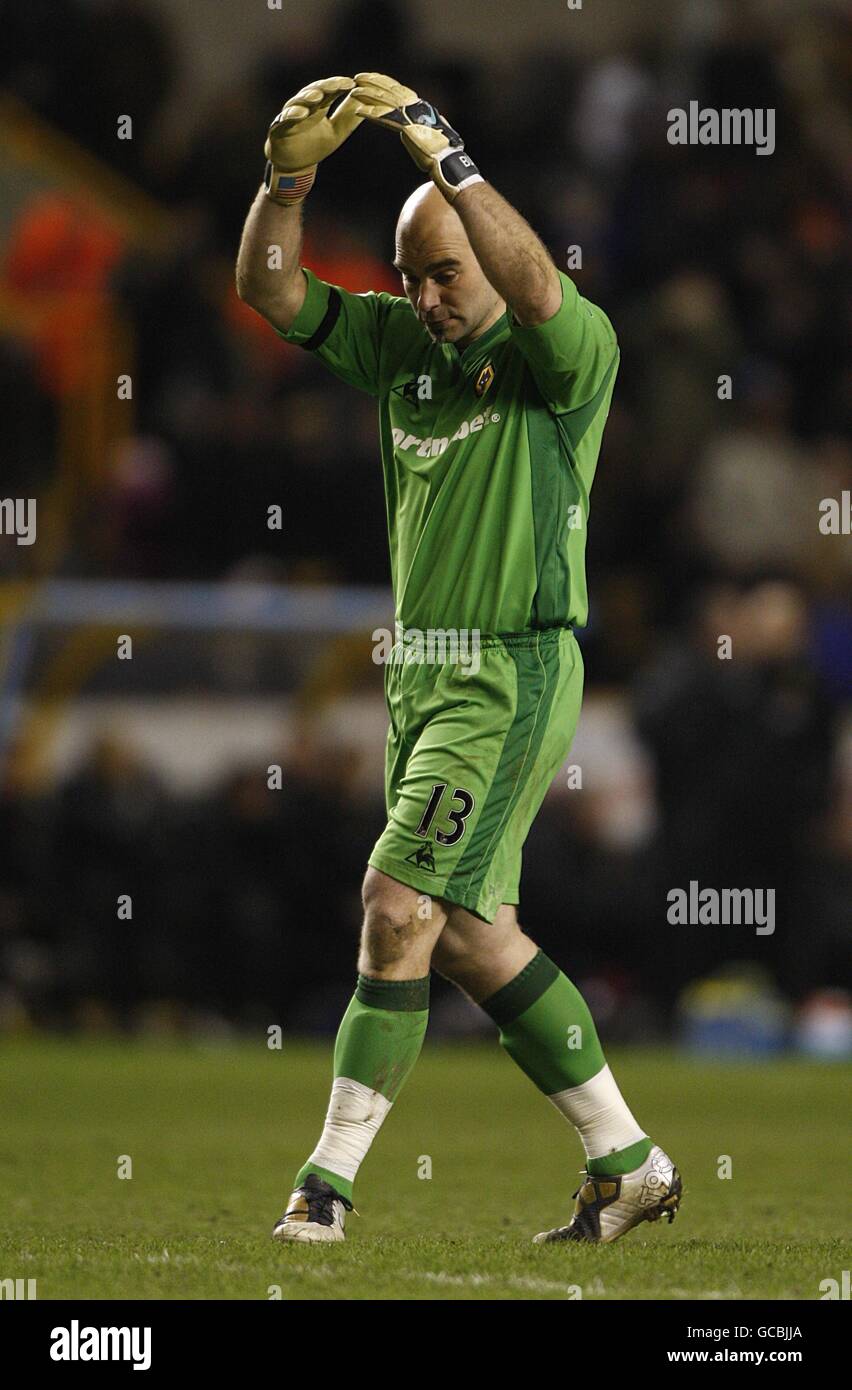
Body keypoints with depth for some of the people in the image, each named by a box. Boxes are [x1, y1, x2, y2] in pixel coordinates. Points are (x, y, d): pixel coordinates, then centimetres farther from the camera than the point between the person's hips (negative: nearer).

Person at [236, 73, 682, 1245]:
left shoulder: (567, 355, -9)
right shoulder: (402, 344, 10)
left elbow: (538, 291, -31)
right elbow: (272, 293, 6)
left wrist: (444, 154, -33)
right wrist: (289, 179, -11)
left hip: (512, 676, -8)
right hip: (420, 671, 8)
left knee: (399, 906, -14)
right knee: (472, 937, 9)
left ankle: (331, 1180, -8)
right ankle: (629, 1162, 18)